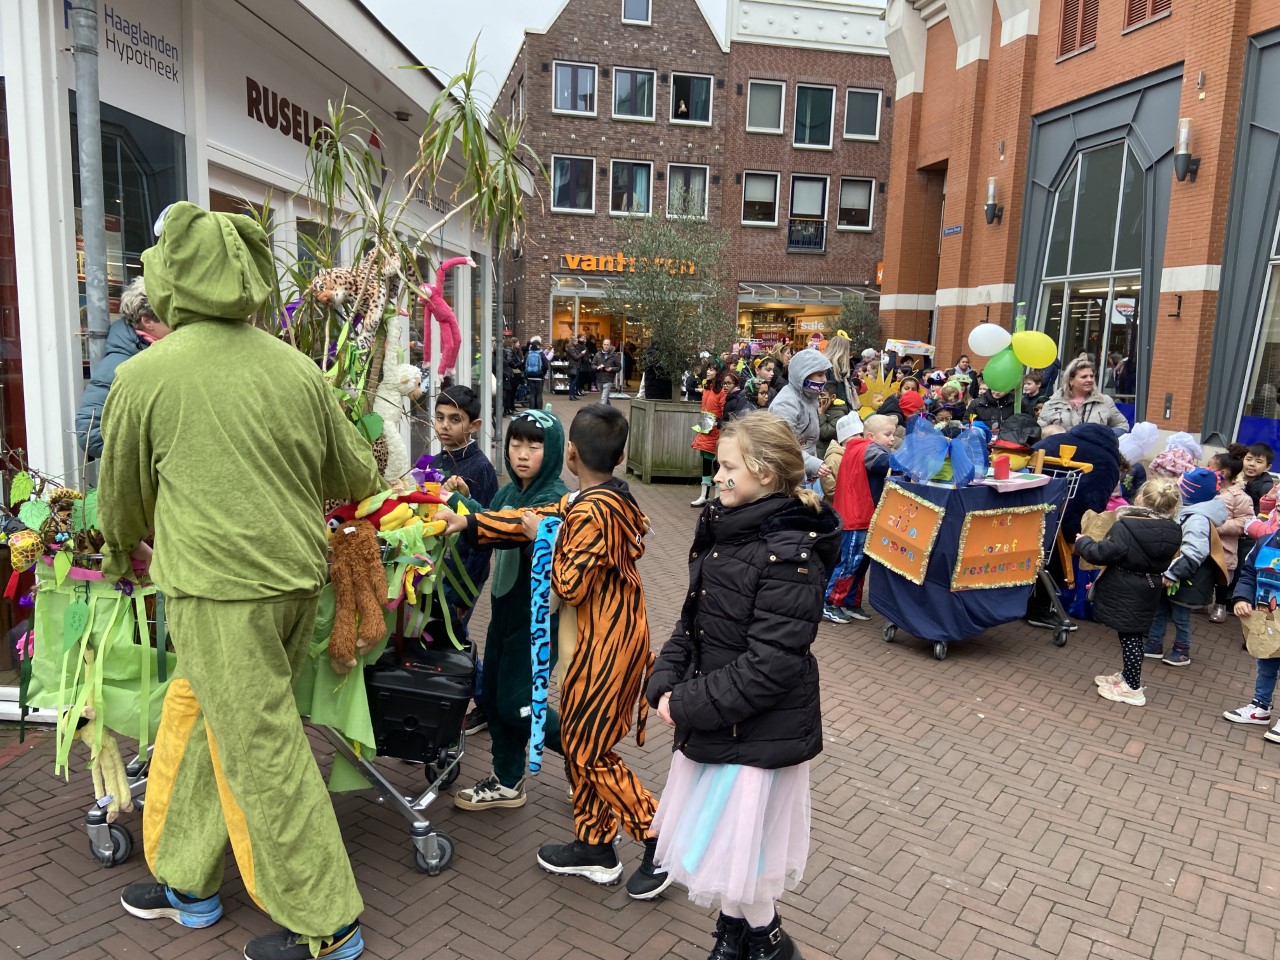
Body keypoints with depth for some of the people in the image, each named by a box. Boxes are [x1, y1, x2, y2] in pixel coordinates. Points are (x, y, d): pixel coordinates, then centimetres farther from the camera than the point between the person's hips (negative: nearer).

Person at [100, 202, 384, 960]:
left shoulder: (146, 375, -6)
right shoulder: (299, 369, 4)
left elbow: (123, 494, 9)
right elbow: (353, 477, 13)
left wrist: (121, 558, 28)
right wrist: (372, 478, 37)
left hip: (220, 587, -6)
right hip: (297, 576, 6)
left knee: (260, 750, 4)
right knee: (196, 714, 22)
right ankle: (187, 883, 37)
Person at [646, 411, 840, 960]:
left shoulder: (788, 554, -23)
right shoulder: (722, 527, 2)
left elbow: (770, 664, -24)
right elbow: (692, 621, 8)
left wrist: (691, 707, -18)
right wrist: (665, 684, -4)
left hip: (760, 731, -8)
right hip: (713, 721, 8)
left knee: (732, 851, 6)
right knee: (715, 840, 21)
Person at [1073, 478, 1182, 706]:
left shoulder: (1125, 527, -23)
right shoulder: (1172, 532, -1)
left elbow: (1102, 553, -20)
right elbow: (1164, 562, 12)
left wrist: (1083, 543, -2)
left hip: (1125, 593, -6)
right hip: (1149, 591, 7)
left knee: (1129, 637, 3)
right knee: (1133, 635, 19)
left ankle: (1133, 689, 12)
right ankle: (1127, 676, 35)